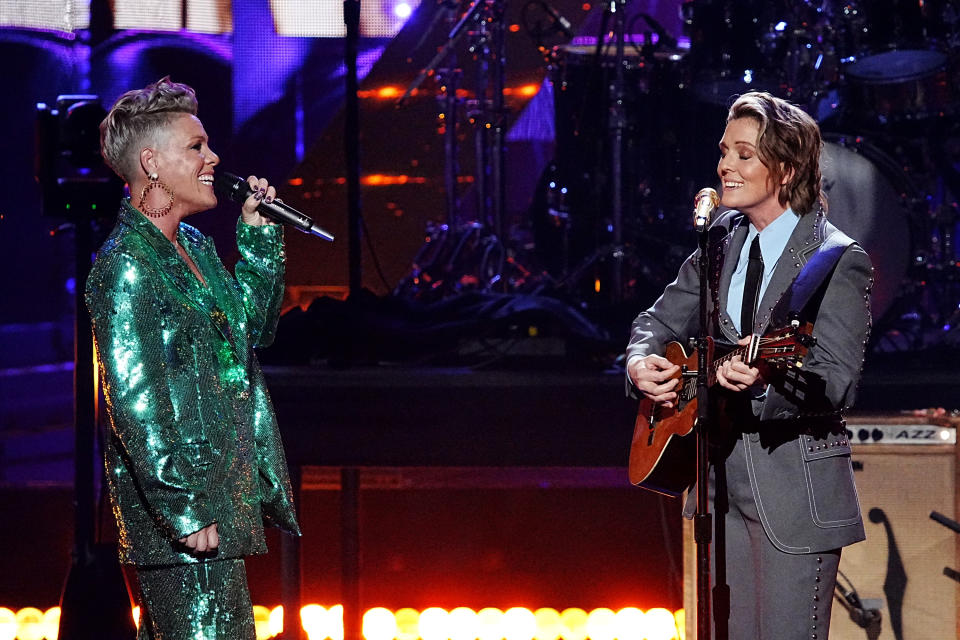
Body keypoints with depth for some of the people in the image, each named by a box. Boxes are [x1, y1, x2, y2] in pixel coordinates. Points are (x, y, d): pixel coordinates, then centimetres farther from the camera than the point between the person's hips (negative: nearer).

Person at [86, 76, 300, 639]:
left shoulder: (196, 248, 14)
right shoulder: (126, 265, -14)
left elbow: (254, 326, 27)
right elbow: (134, 401, -19)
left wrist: (258, 235, 15)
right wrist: (185, 511, -22)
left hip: (223, 496, 9)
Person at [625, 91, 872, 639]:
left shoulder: (839, 261, -12)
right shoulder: (722, 242, 9)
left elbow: (837, 384, -19)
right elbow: (660, 322, 17)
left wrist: (766, 380, -39)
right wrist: (641, 363, -6)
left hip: (795, 487, -7)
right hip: (721, 475, 7)